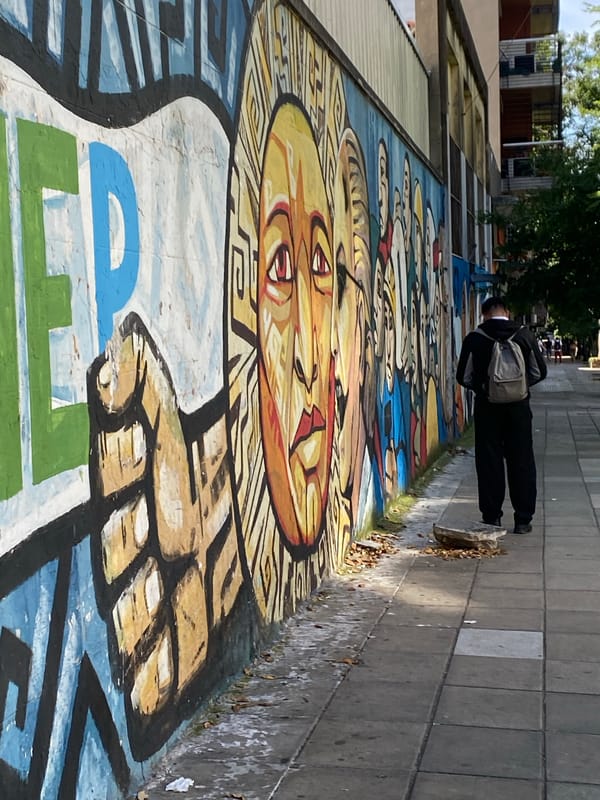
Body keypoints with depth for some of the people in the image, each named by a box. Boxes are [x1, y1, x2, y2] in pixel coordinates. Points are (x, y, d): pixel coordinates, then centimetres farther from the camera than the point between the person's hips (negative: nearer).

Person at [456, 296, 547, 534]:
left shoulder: (474, 338, -7)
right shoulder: (524, 335, -2)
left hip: (487, 407, -1)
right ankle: (523, 519, 11)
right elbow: (539, 372, 3)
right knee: (521, 461, 8)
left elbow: (464, 377, -5)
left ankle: (492, 517, 9)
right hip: (518, 406, 1)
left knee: (489, 462, 7)